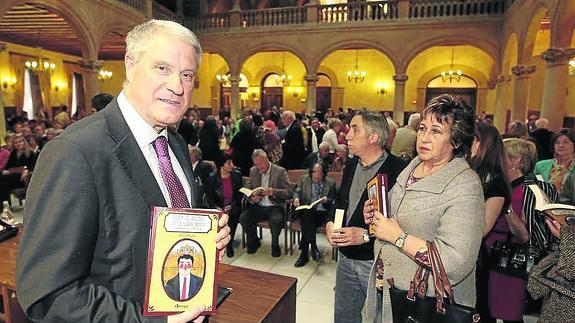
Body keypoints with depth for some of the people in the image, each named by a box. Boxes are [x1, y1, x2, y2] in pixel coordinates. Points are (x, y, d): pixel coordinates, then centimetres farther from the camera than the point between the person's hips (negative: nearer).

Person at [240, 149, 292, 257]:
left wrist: (273, 192, -27)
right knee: (243, 217, -22)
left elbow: (289, 192, -10)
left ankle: (275, 244, -4)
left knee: (276, 220, -35)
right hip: (258, 206, 4)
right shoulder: (253, 171, 9)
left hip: (275, 207, -4)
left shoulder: (280, 171, -5)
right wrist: (251, 198, -10)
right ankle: (254, 242, 6)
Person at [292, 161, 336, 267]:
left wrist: (327, 200, -15)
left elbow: (333, 202, 8)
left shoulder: (330, 183, 8)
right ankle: (313, 246, -31)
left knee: (306, 222, -31)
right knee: (307, 215, -34)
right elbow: (297, 191, 10)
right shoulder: (304, 179, 12)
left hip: (322, 212, -1)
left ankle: (304, 254, -25)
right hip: (307, 211, 1)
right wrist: (296, 198, -13)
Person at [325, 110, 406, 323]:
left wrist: (366, 235, -24)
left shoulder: (398, 169, -20)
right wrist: (330, 223, 1)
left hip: (378, 263, -7)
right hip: (346, 259, 7)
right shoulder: (351, 165, 6)